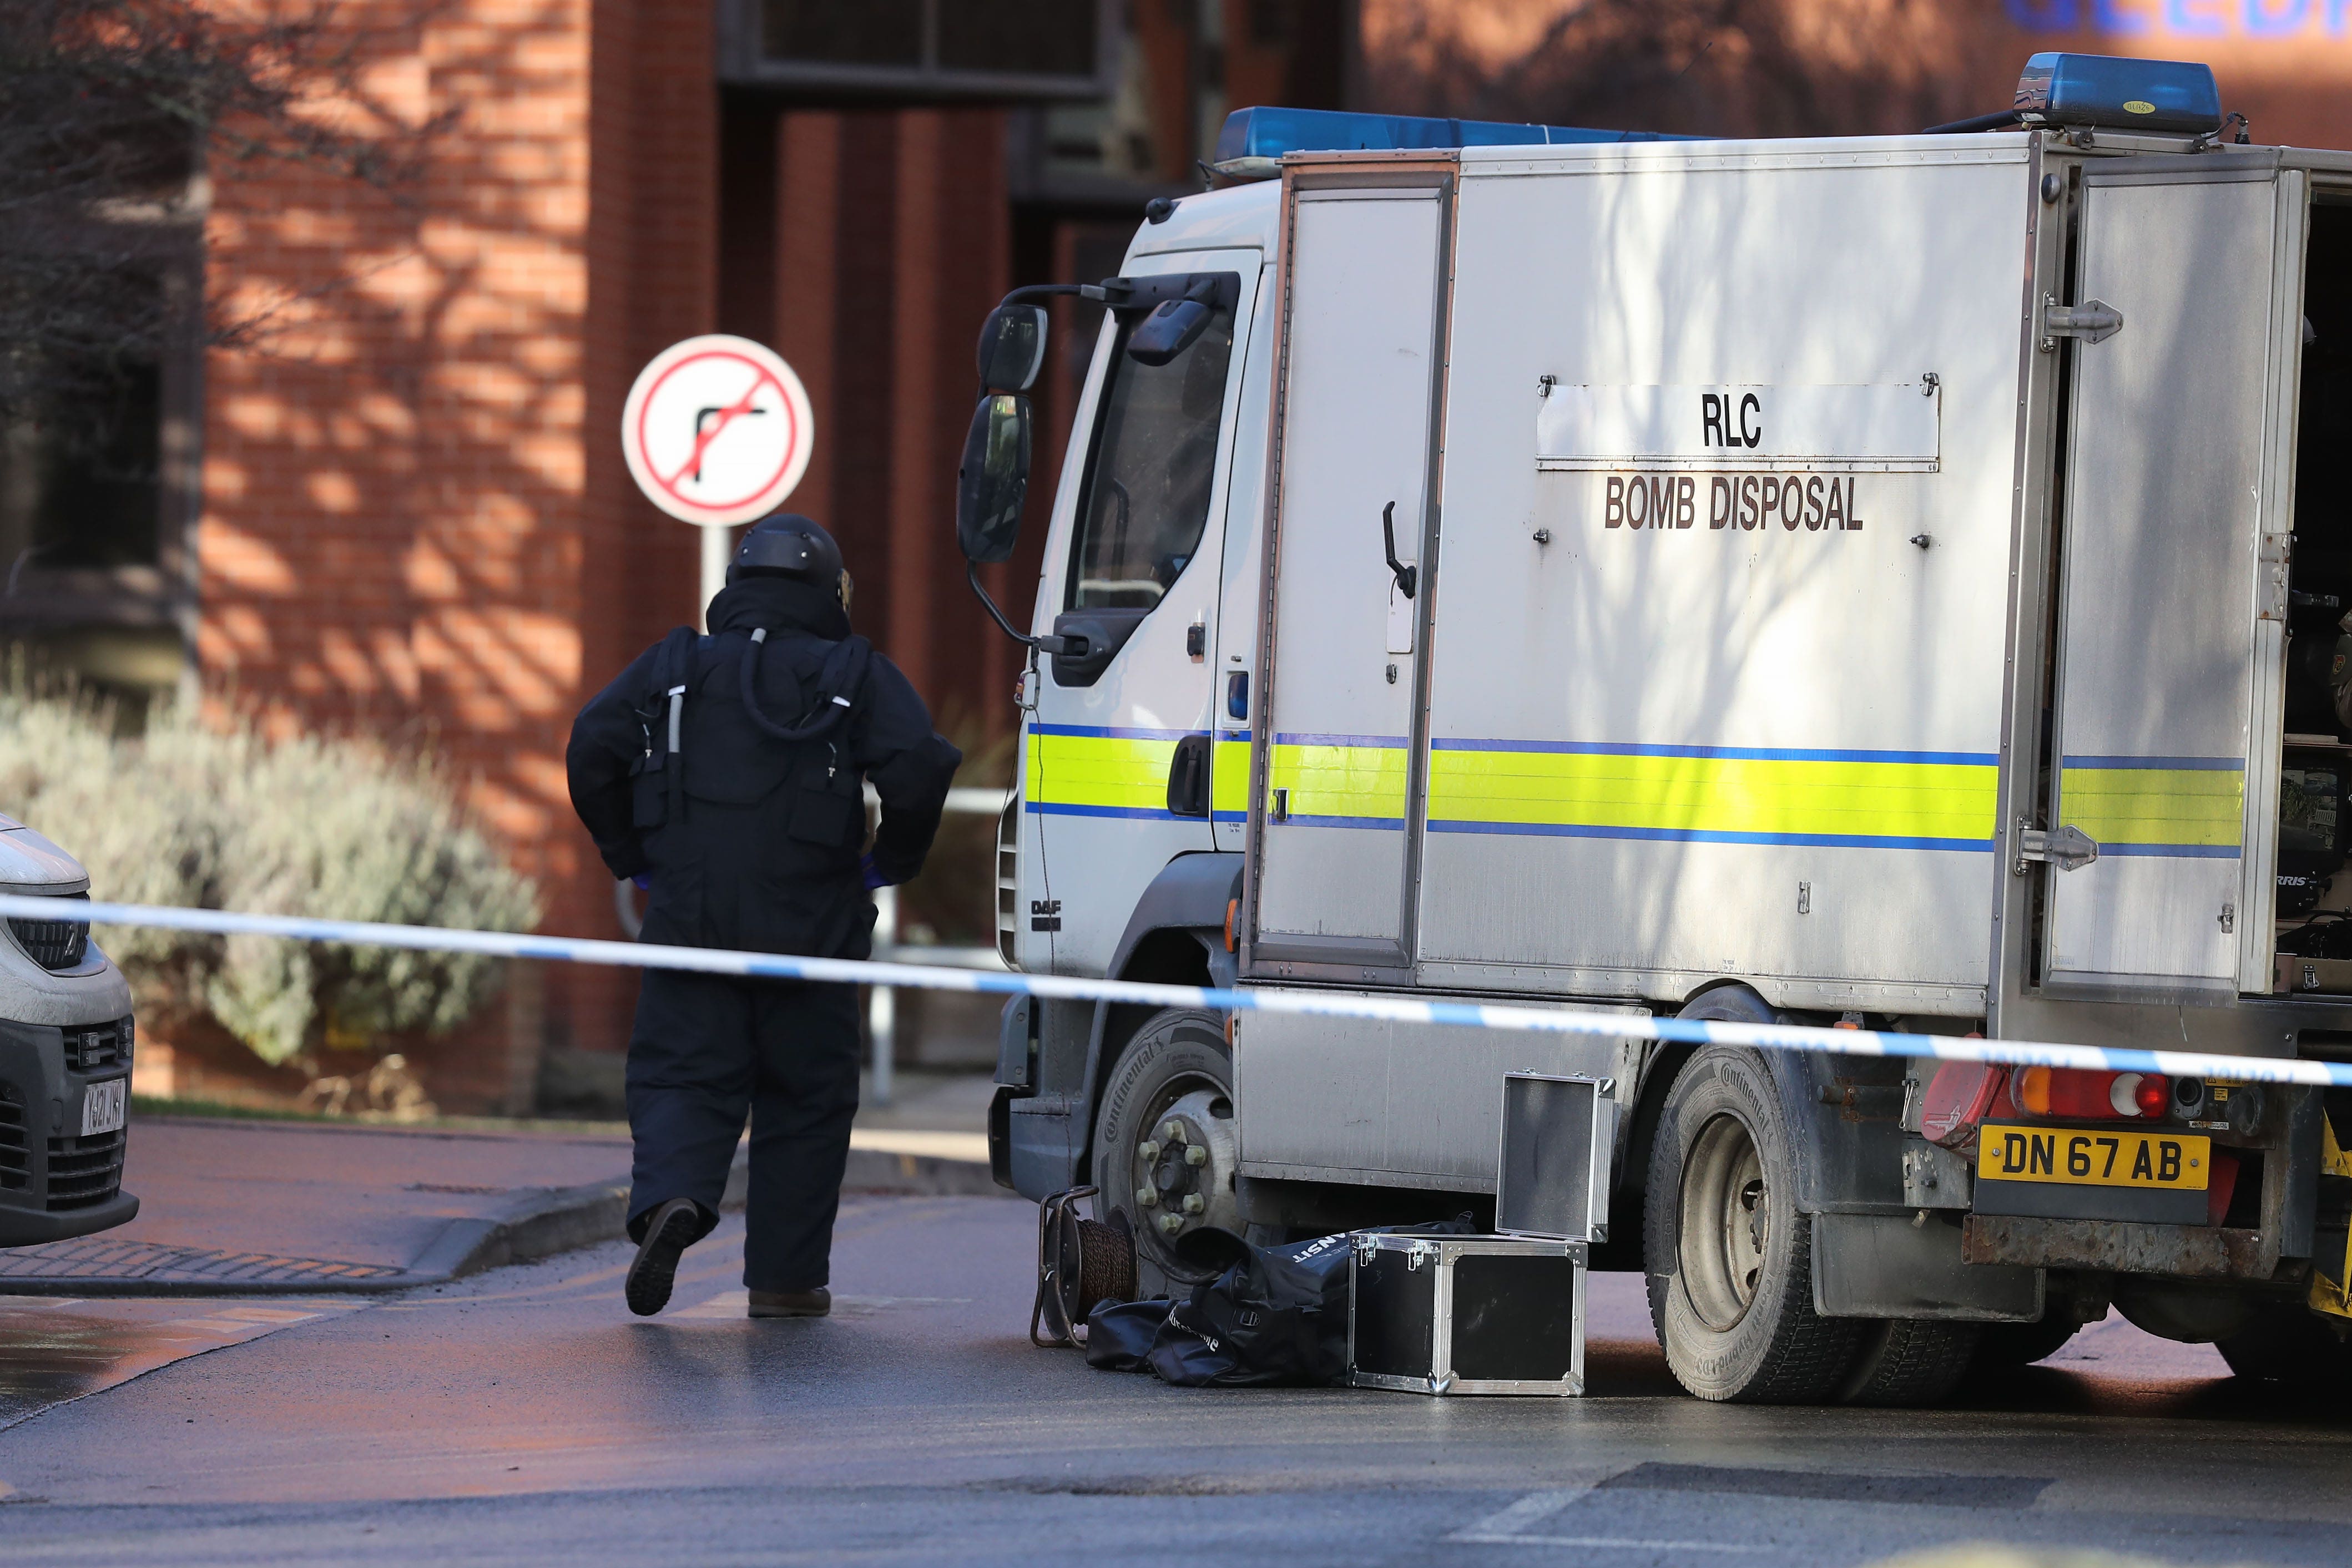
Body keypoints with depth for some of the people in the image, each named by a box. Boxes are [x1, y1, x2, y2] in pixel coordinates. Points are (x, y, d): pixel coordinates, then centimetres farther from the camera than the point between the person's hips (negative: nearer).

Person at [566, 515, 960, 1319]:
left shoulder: (672, 667, 9)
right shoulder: (857, 676, 3)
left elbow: (591, 753, 0)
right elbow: (918, 769, -11)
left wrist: (634, 859, 10)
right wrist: (889, 863, 4)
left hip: (690, 917, 1)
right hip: (811, 926, -1)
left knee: (682, 1079, 4)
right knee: (805, 1098, 10)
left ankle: (671, 1195, -26)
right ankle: (786, 1276, 11)